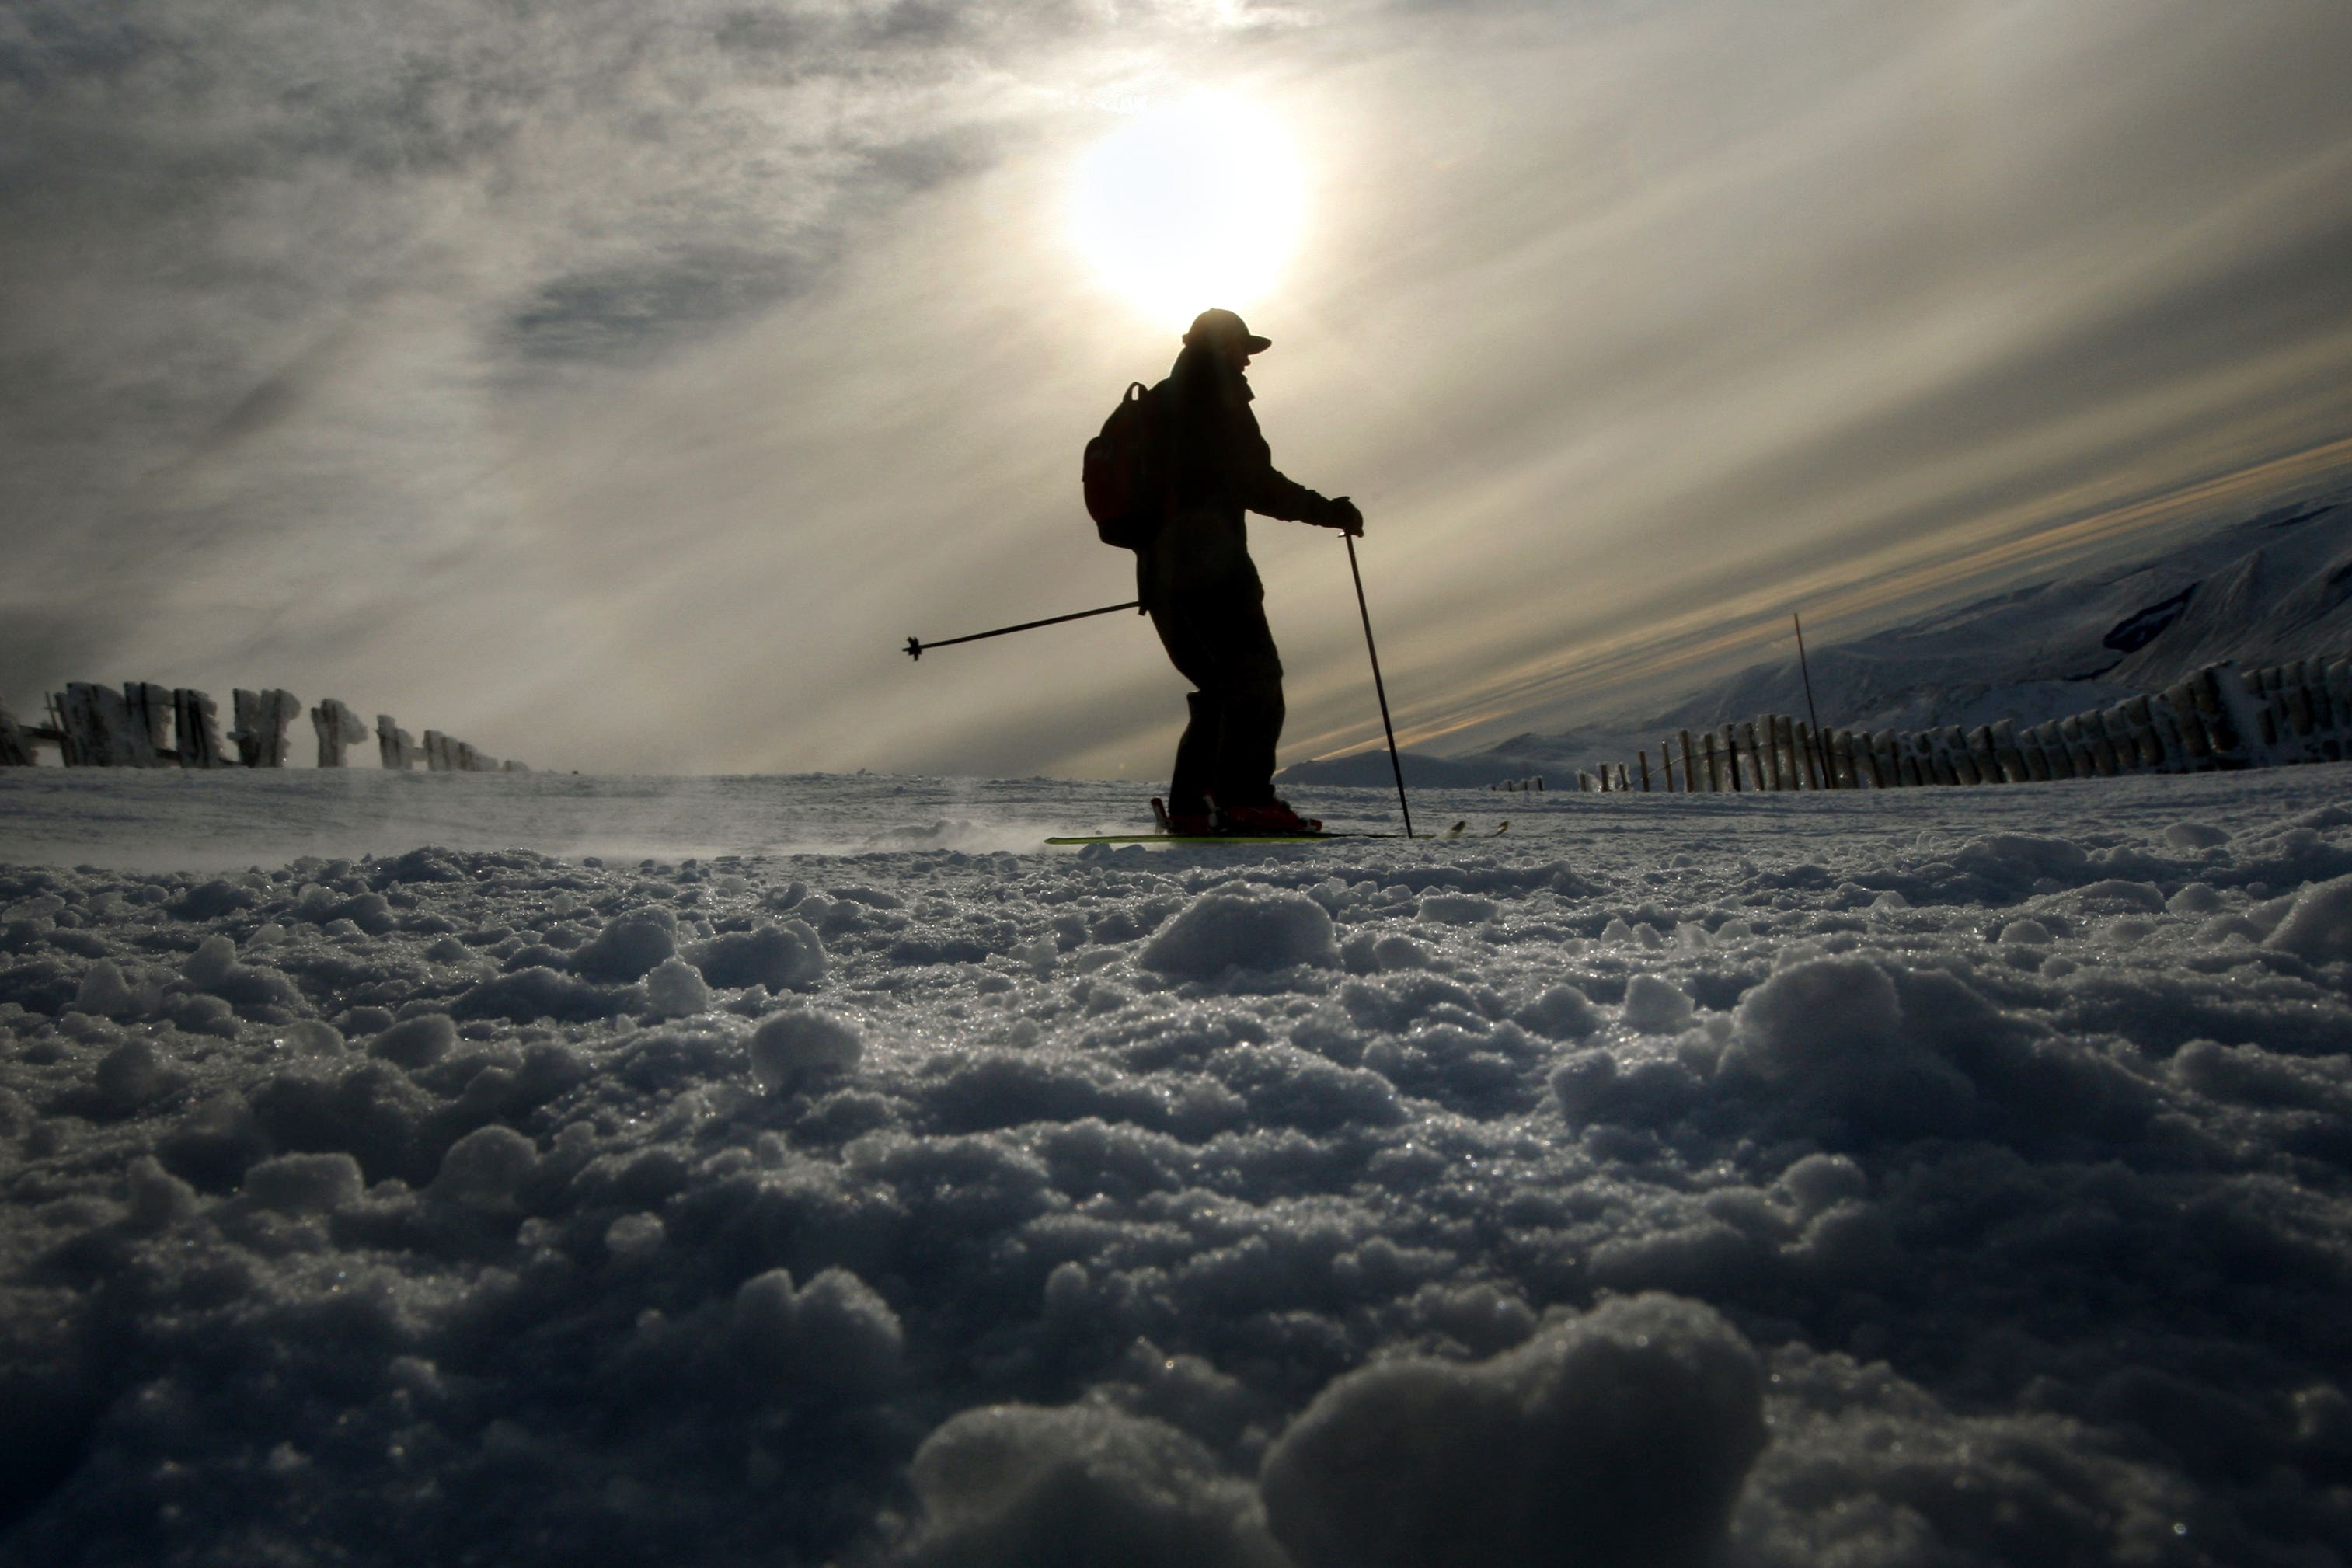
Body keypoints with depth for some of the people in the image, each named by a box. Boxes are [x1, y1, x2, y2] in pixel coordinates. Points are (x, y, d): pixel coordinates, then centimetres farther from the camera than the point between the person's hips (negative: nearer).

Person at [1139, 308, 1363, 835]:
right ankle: (1245, 799, -23)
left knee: (1222, 689, 14)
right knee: (1256, 679, -11)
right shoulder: (1218, 401, -2)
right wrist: (1327, 510, -5)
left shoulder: (1161, 405, 24)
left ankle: (1189, 806, 6)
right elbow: (1256, 483, -11)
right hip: (1211, 564, -9)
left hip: (1160, 569, 9)